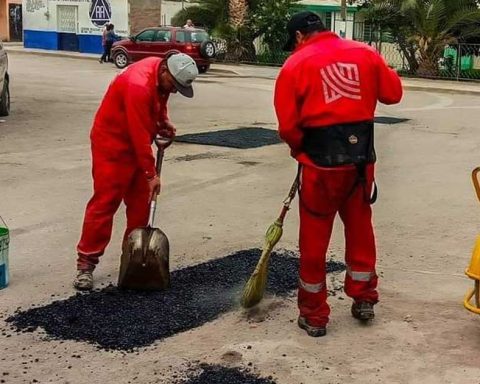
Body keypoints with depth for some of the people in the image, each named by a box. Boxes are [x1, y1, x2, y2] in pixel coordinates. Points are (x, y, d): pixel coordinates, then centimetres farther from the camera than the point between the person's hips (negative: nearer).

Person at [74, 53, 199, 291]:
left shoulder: (163, 74, -4)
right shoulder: (138, 85, -31)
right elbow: (140, 135, -29)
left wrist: (164, 122, 0)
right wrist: (151, 174, -25)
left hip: (137, 143, 9)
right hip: (112, 143, -9)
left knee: (141, 201, 9)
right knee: (104, 202, -10)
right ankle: (86, 263, -6)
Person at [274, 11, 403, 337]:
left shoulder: (295, 65, -5)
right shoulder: (365, 53, 5)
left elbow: (288, 126, -9)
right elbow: (393, 93, 11)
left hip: (321, 162, -3)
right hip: (361, 156, 4)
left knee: (315, 238, 9)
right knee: (360, 228, 20)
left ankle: (314, 315, 17)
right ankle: (364, 299, 32)